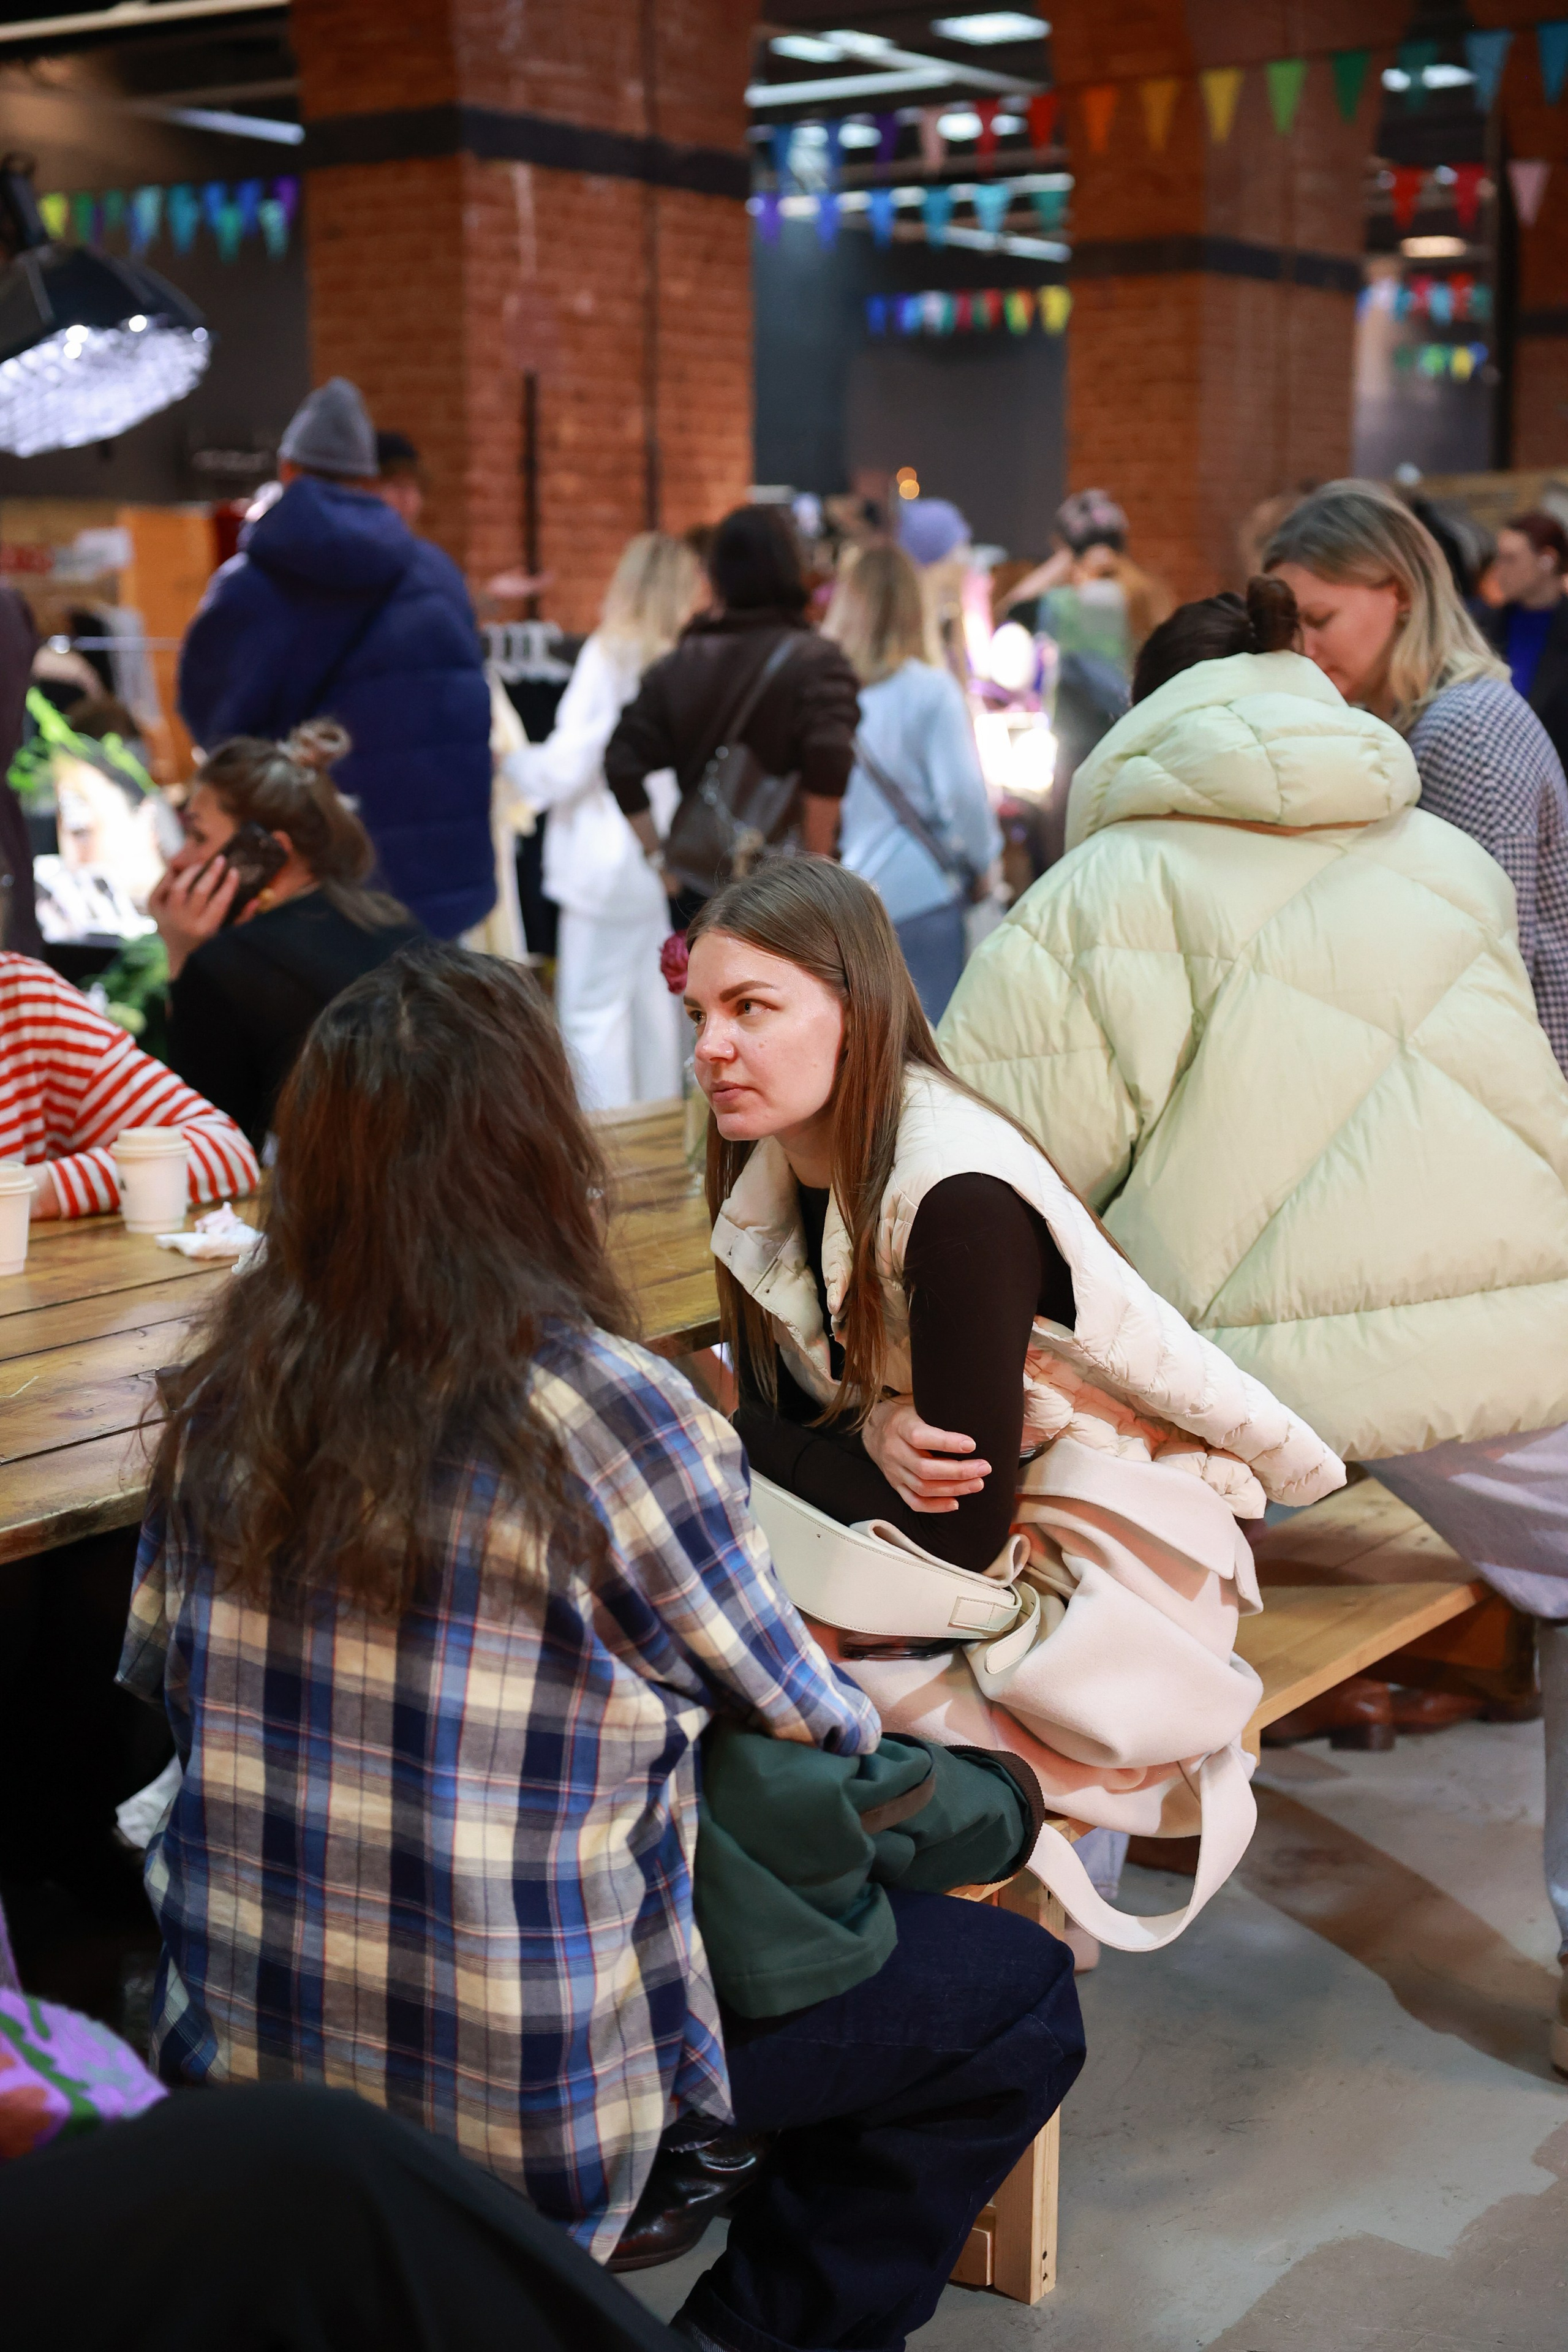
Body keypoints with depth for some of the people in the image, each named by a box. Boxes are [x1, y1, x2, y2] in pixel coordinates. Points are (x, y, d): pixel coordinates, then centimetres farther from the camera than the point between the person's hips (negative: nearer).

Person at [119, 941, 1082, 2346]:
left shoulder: (226, 1401, -6)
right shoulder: (607, 1415, -22)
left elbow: (160, 1676, 8)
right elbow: (799, 1716, -8)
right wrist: (862, 1723, 15)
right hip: (518, 2098, -6)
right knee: (1021, 1997, 10)